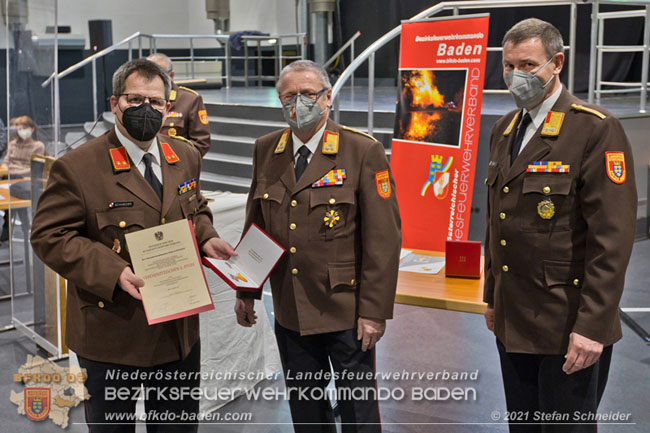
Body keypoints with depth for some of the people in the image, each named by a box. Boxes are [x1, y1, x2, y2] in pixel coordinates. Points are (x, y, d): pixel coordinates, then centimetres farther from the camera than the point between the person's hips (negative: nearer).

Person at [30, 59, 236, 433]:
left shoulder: (187, 157, 6)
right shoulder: (77, 166, -12)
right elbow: (50, 236, -14)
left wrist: (206, 237, -3)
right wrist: (113, 272, -26)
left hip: (180, 329, 5)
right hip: (113, 331, -5)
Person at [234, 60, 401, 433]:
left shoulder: (364, 151, -11)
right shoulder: (266, 150, 5)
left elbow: (383, 238, -12)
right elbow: (255, 224, 12)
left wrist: (374, 310, -14)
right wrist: (247, 291, 11)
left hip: (346, 312, -4)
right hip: (290, 312, 5)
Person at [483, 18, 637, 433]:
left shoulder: (597, 130, -13)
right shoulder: (505, 129, 11)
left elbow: (612, 239, -17)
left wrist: (592, 327, -20)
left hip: (568, 328, -7)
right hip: (513, 321, 7)